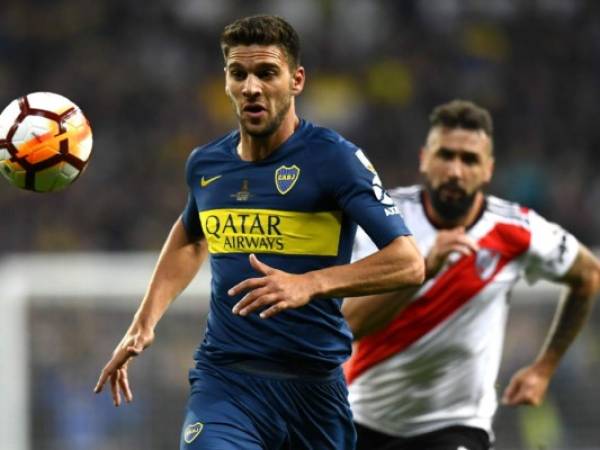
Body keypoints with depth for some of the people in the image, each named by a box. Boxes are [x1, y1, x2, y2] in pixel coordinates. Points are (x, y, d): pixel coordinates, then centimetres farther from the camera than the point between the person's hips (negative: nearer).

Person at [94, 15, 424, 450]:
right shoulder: (205, 164, 8)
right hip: (224, 377, 2)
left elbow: (409, 262, -17)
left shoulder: (334, 158, -8)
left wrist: (309, 285, -30)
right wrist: (144, 322, 22)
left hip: (314, 384, -2)